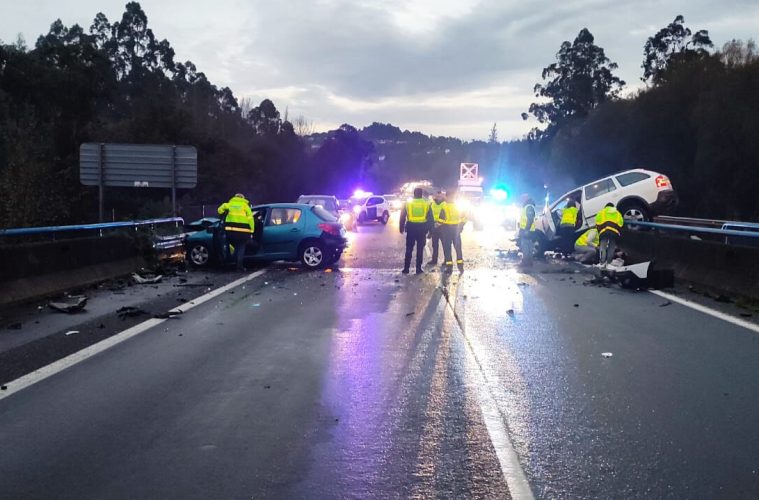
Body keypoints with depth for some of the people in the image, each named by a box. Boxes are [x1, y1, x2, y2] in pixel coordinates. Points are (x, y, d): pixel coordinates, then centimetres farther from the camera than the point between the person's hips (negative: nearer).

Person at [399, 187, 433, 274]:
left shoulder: (408, 203, 1)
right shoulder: (427, 204, 2)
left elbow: (402, 217, 5)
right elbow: (430, 219, 4)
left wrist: (401, 228, 13)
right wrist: (430, 229, 10)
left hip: (411, 228, 0)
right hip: (422, 229, 0)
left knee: (409, 249, 7)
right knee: (420, 249, 6)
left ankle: (406, 268, 6)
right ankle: (418, 269, 6)